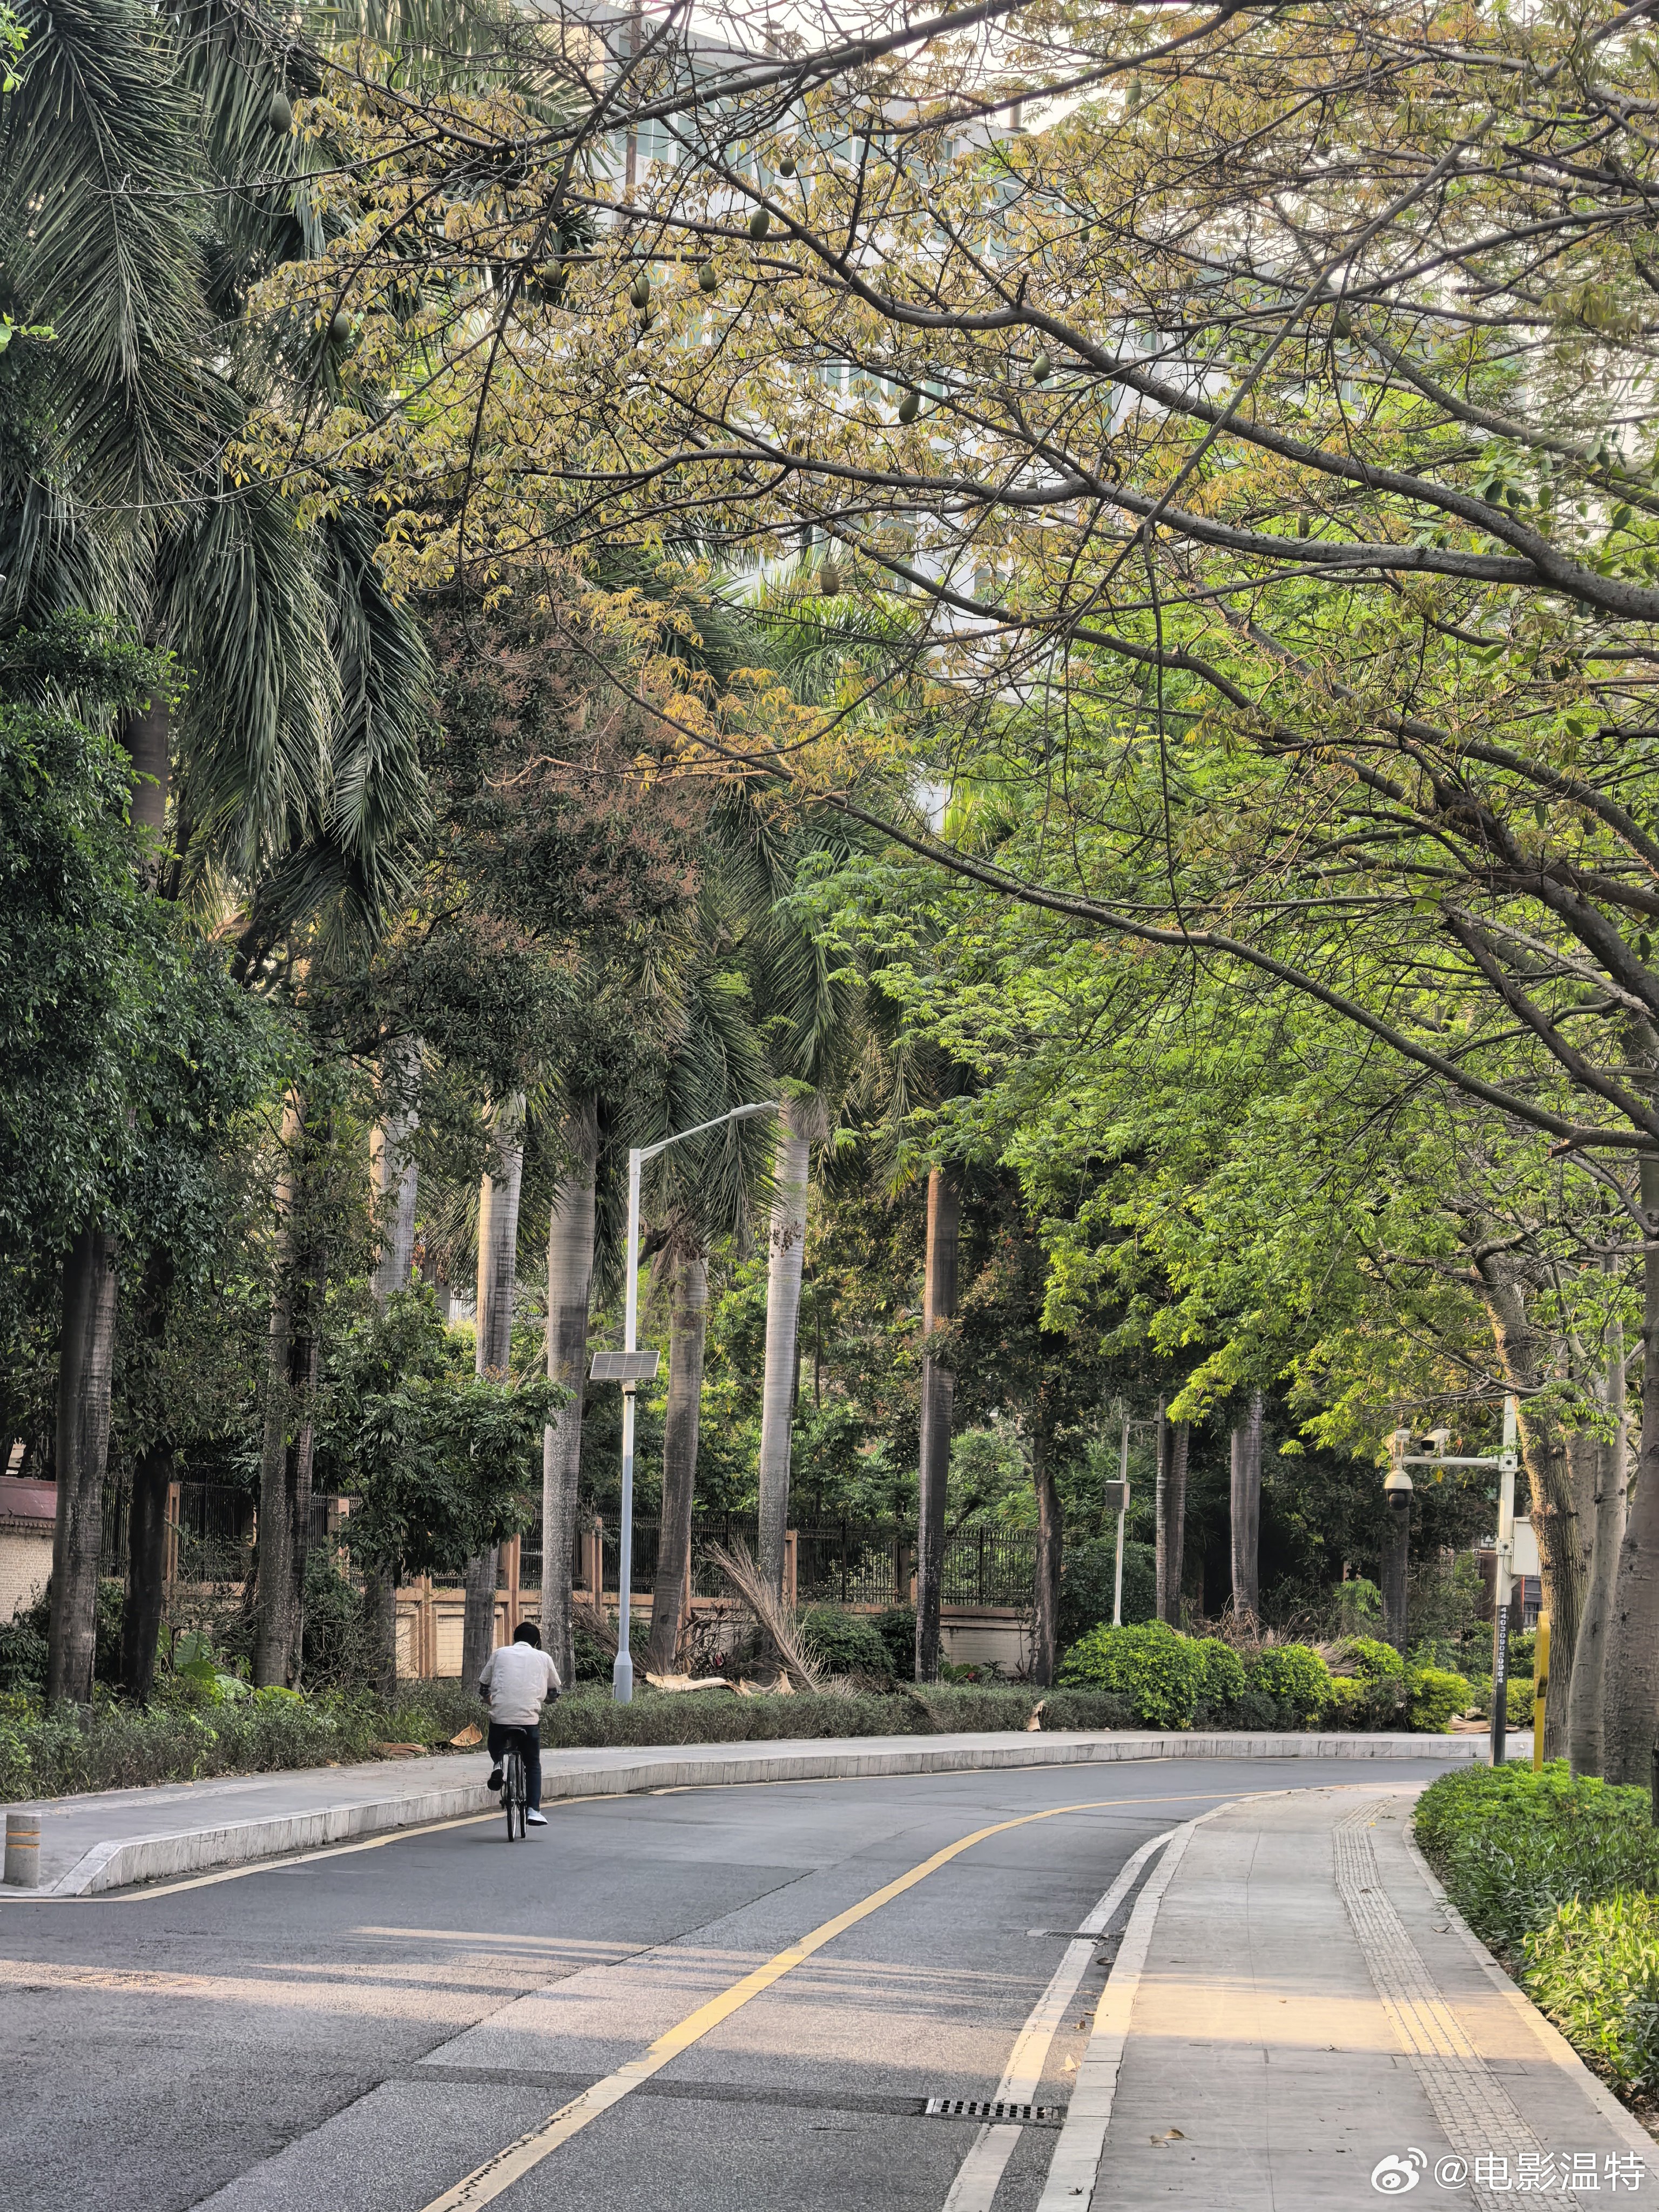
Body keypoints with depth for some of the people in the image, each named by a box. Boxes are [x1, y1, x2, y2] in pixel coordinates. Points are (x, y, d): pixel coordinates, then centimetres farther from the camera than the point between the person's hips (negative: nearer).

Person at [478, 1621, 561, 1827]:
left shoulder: (499, 1654, 14)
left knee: (496, 1747, 31)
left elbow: (483, 1688, 15)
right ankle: (533, 1811, 1)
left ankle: (497, 1764, 1)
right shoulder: (543, 1658, 14)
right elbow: (555, 1691, 22)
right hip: (530, 1717, 0)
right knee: (533, 1765, 13)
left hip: (500, 1715, 0)